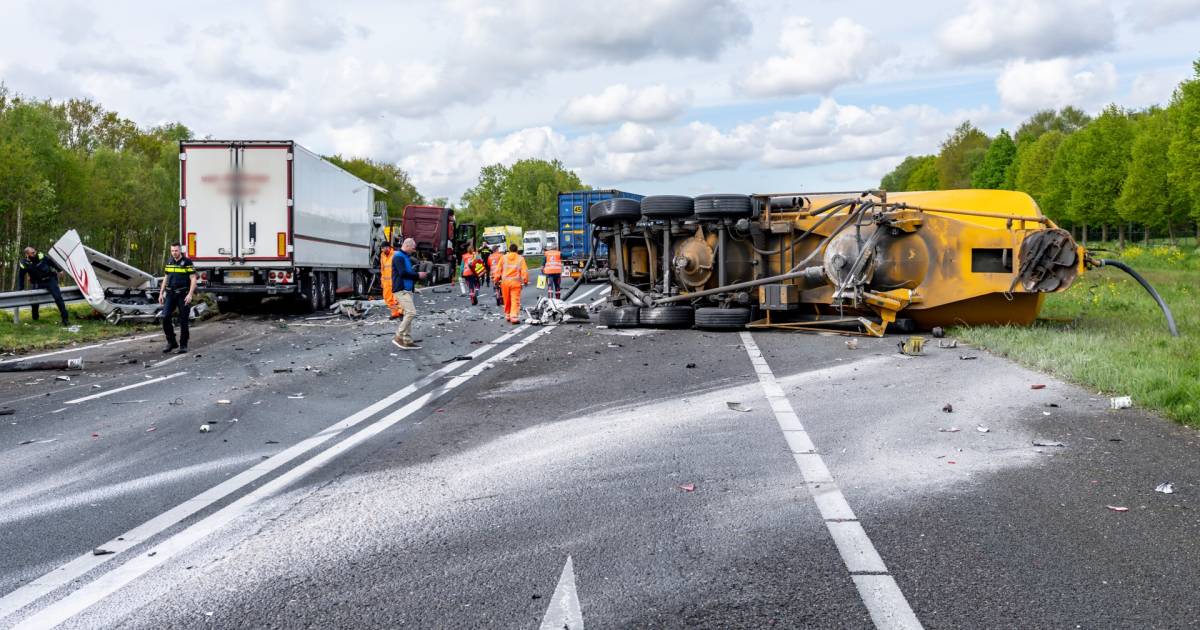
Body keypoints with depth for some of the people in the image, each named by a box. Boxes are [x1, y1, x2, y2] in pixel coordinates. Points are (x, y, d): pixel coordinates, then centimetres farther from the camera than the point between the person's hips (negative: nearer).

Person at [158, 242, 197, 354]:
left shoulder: (187, 262, -6)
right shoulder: (169, 261, 10)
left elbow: (193, 279, -9)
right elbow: (166, 278, 18)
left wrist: (190, 294, -19)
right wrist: (161, 293, 13)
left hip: (183, 295, -5)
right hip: (170, 294, 5)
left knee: (183, 321, 1)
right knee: (165, 317, -6)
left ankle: (183, 345, 9)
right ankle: (171, 342, 7)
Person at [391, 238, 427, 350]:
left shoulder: (406, 257, 19)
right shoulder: (398, 257, -11)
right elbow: (403, 273, -22)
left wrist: (418, 274, 6)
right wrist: (417, 275, -12)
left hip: (407, 290, 10)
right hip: (401, 290, -10)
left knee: (408, 314, 9)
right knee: (411, 312, -18)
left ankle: (407, 341, 11)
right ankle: (398, 337, -12)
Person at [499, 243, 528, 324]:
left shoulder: (504, 257, 5)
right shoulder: (520, 258, 0)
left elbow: (499, 269, 4)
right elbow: (524, 271, -4)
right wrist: (525, 281, 5)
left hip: (505, 281, 3)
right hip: (516, 282, -3)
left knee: (507, 301, 15)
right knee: (515, 300, -4)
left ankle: (508, 316, 26)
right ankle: (514, 317, -14)